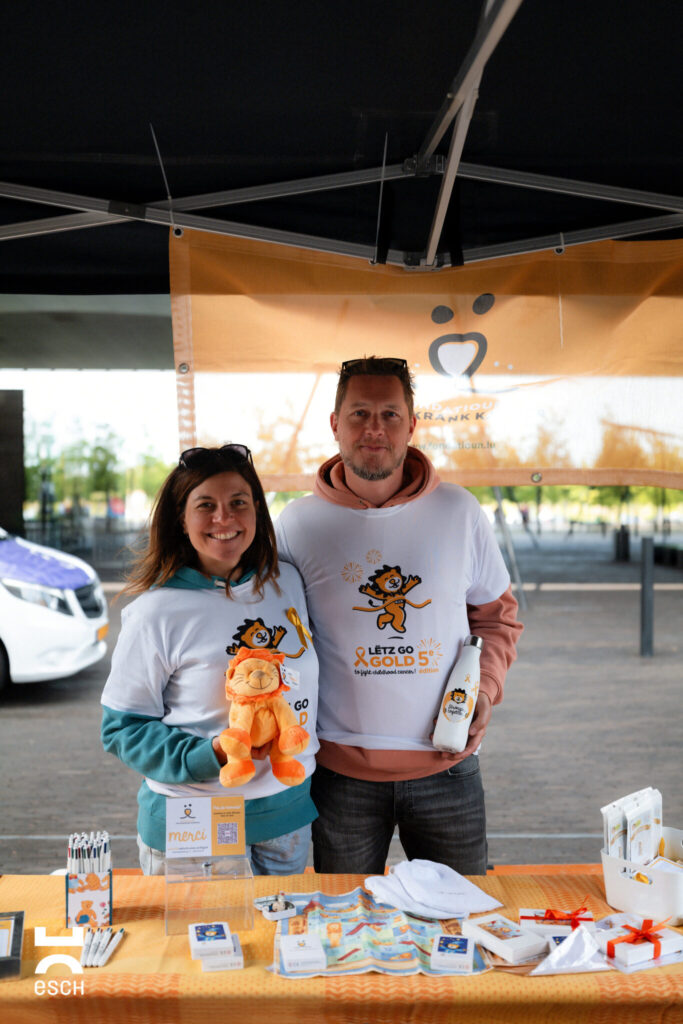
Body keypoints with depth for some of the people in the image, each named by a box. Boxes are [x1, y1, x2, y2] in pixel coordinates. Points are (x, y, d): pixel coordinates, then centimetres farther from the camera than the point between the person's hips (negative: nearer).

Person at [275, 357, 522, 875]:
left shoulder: (459, 511, 0)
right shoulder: (297, 522, -3)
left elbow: (497, 615, 12)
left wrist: (484, 690, -3)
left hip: (446, 764, 1)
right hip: (341, 769, -1)